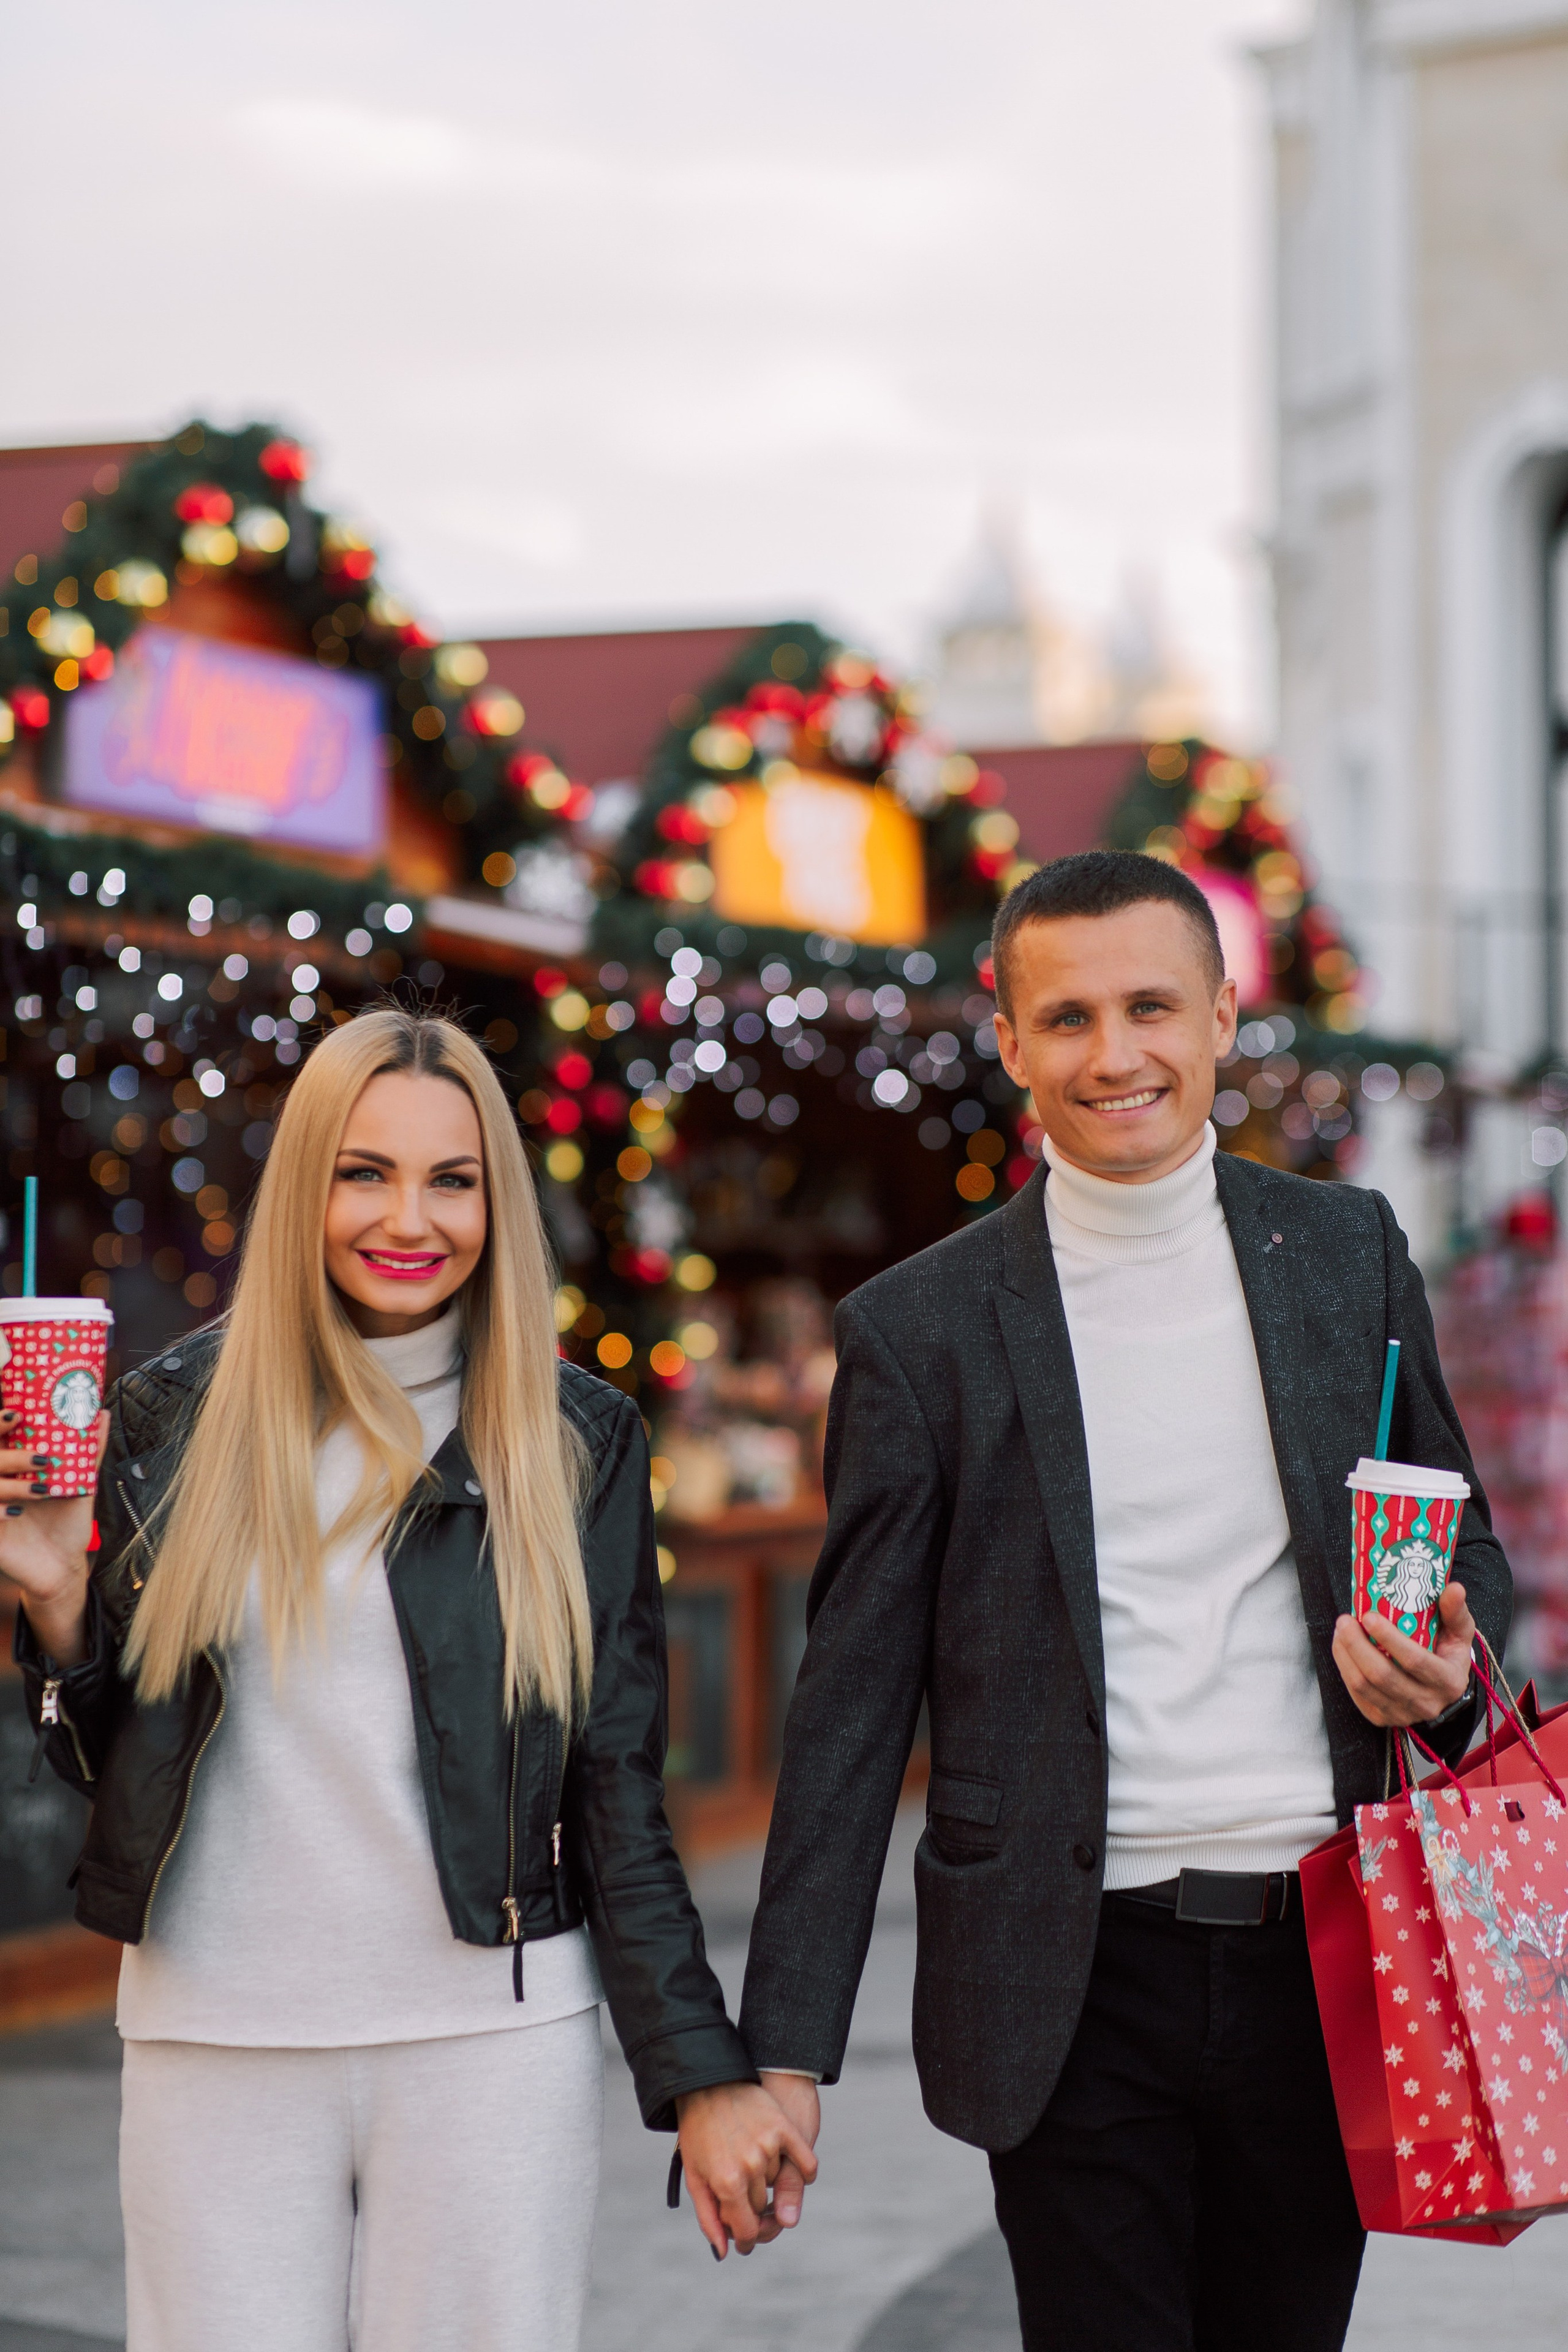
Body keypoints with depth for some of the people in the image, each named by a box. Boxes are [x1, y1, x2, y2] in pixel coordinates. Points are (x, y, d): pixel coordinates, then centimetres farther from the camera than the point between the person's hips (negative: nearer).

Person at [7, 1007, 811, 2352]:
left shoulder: (575, 1443, 3)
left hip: (492, 2039, -1)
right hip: (215, 2041, 1)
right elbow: (111, 1765, 9)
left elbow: (620, 1789, 4)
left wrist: (704, 2079, -1)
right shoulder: (176, 1421, 5)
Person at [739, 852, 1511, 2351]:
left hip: (1318, 1958, 3)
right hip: (1080, 1987, -2)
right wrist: (785, 2050, -5)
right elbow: (853, 1705, 0)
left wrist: (1450, 1659, -9)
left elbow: (1464, 1542, 17)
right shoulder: (922, 1327, -1)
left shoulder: (1349, 1254, 7)